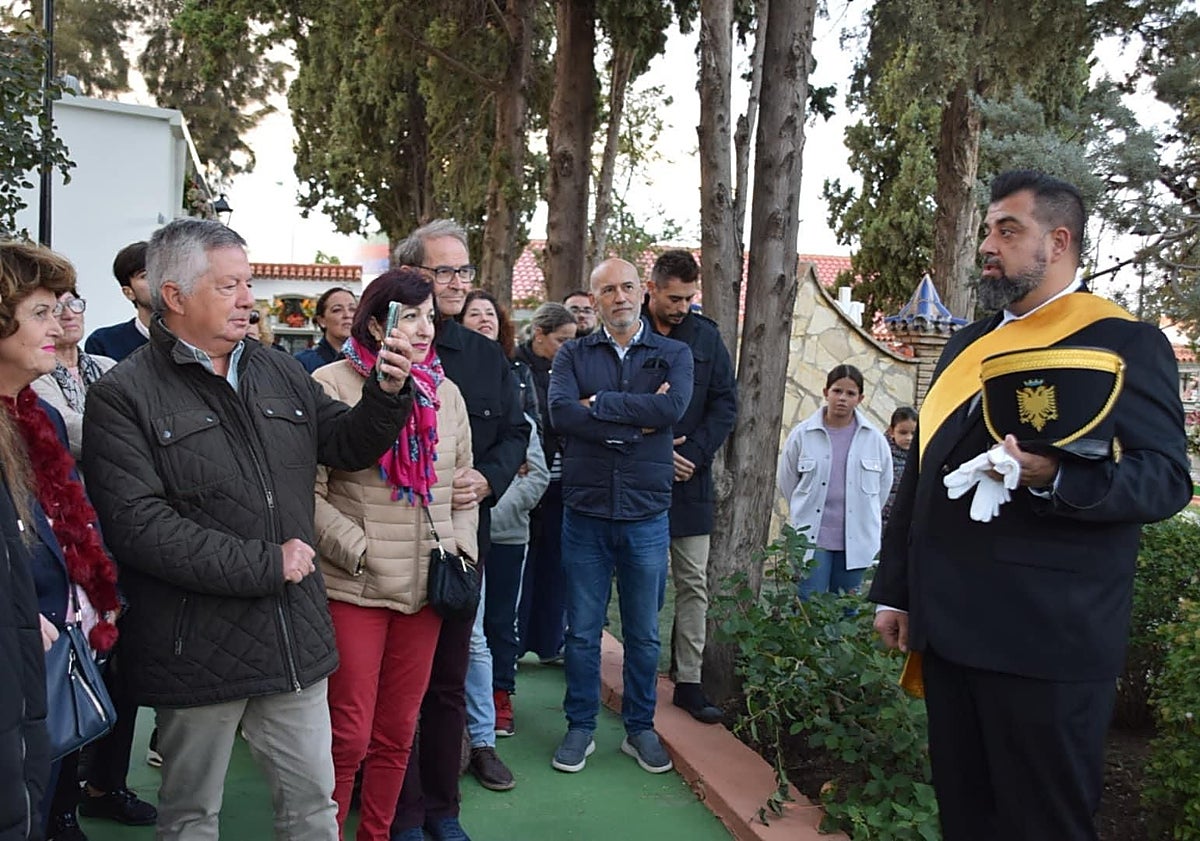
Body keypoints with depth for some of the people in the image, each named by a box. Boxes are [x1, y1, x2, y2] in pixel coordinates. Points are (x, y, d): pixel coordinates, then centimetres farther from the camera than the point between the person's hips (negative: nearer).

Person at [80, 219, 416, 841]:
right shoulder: (122, 397, -11)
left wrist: (387, 393, -6)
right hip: (197, 648, -4)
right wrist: (264, 564, -19)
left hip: (295, 640, 5)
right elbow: (136, 524, -20)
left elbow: (345, 445, 15)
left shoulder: (279, 374, 8)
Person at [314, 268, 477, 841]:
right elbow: (309, 491, -9)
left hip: (425, 588, 5)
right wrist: (358, 550, -15)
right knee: (349, 736, -1)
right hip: (354, 588, -5)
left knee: (398, 732, 14)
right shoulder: (332, 385, -7)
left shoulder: (445, 394, 10)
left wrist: (460, 546, 6)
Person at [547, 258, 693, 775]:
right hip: (585, 512, 0)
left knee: (644, 634, 11)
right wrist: (638, 420, -14)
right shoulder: (574, 355, 4)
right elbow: (560, 413, -14)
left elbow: (674, 407, -16)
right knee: (582, 631, 8)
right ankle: (580, 728, 22)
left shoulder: (673, 354, 5)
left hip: (646, 514, 0)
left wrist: (599, 404, -13)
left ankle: (640, 729, 26)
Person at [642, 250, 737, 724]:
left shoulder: (705, 337, 5)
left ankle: (689, 682, 10)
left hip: (691, 481, 3)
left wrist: (694, 452, -9)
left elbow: (726, 403, 4)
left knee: (693, 584, 4)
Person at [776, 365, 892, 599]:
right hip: (811, 538, -1)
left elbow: (884, 483, 14)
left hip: (855, 540, 2)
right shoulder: (802, 434, -3)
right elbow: (785, 481, 11)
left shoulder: (875, 439, -1)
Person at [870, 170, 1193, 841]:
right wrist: (895, 591, 18)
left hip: (1047, 639, -7)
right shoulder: (968, 346, 18)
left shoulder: (1124, 341, -4)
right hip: (949, 630, 7)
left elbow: (1168, 478, -12)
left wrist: (1056, 477, -30)